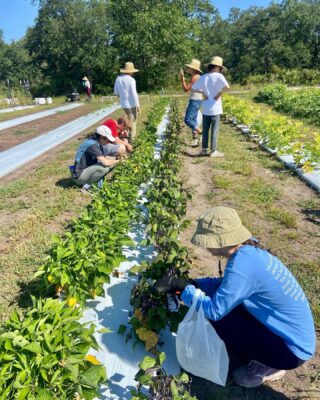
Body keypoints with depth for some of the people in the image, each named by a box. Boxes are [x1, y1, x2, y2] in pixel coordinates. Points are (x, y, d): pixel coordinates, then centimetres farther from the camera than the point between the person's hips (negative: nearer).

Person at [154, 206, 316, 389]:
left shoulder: (242, 266, -31)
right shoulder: (249, 249, -6)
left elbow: (214, 310, -24)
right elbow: (226, 284, 6)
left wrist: (183, 289, -13)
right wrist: (190, 283, -3)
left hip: (294, 349, -8)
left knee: (216, 321, -14)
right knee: (225, 307, 4)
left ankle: (267, 366, 7)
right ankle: (264, 358, 19)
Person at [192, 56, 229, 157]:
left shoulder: (203, 77, 5)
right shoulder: (218, 76, -10)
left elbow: (193, 88, 10)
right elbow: (226, 86, -26)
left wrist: (203, 93, 7)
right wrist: (219, 93, -12)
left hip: (205, 108, 5)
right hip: (215, 108, -5)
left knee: (205, 129, 12)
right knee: (214, 130, 1)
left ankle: (204, 150, 17)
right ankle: (213, 151, 4)